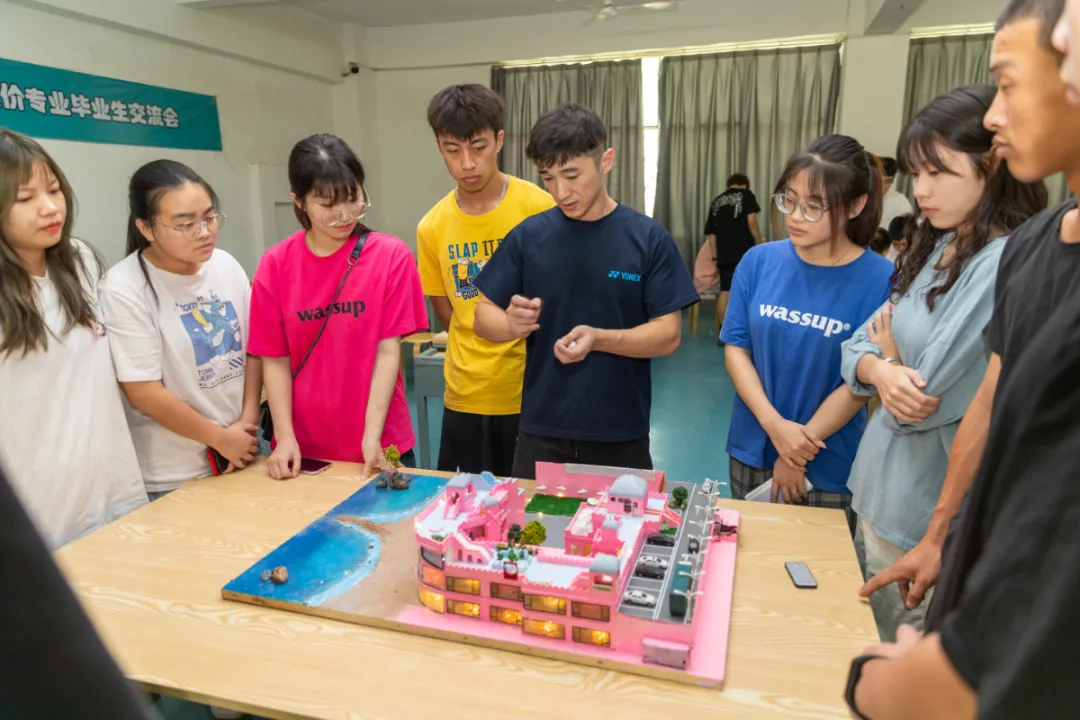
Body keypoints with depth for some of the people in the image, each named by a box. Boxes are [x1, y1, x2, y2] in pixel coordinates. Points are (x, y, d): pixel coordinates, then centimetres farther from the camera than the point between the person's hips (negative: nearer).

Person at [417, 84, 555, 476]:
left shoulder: (538, 207, -10)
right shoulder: (431, 228, 0)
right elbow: (448, 315, 9)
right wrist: (477, 364, 2)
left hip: (532, 389, -2)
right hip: (465, 395, 3)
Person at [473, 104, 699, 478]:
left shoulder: (648, 238, -6)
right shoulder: (528, 236, -2)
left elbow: (668, 334, -8)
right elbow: (484, 316, 2)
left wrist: (599, 338, -24)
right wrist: (512, 323, -21)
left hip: (621, 437, -1)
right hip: (541, 433, 1)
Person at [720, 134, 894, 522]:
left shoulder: (880, 279, -14)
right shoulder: (759, 261, -6)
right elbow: (735, 348, -5)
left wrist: (799, 450, -11)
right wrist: (775, 425, -16)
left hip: (829, 467, -3)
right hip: (752, 451, 3)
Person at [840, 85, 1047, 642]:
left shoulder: (1007, 266, -22)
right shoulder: (936, 249, 6)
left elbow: (927, 403, -23)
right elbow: (858, 346, 6)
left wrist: (889, 354, -1)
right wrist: (883, 371, -18)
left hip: (924, 513, -8)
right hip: (878, 485, 8)